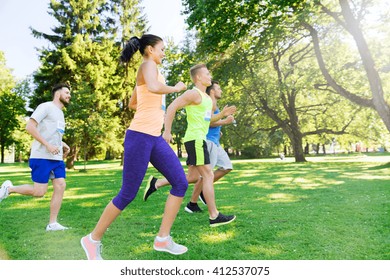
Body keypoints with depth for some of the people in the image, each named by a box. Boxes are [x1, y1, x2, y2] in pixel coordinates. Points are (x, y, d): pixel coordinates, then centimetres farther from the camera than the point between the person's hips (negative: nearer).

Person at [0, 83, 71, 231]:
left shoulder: (60, 113, 21)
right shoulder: (46, 107, -6)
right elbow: (29, 126, -15)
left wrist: (63, 145, 12)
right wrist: (47, 145, -20)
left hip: (56, 158, 8)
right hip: (41, 157, -8)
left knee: (60, 186, -4)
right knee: (39, 191, -7)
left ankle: (52, 223, 2)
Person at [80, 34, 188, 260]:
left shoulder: (147, 71, 23)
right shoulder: (148, 64, -5)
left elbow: (132, 103, 32)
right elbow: (154, 87, -29)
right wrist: (176, 88, -12)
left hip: (155, 138, 10)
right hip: (140, 136, -10)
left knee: (181, 182, 1)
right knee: (128, 194, -3)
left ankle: (163, 239, 9)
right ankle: (93, 239, 17)